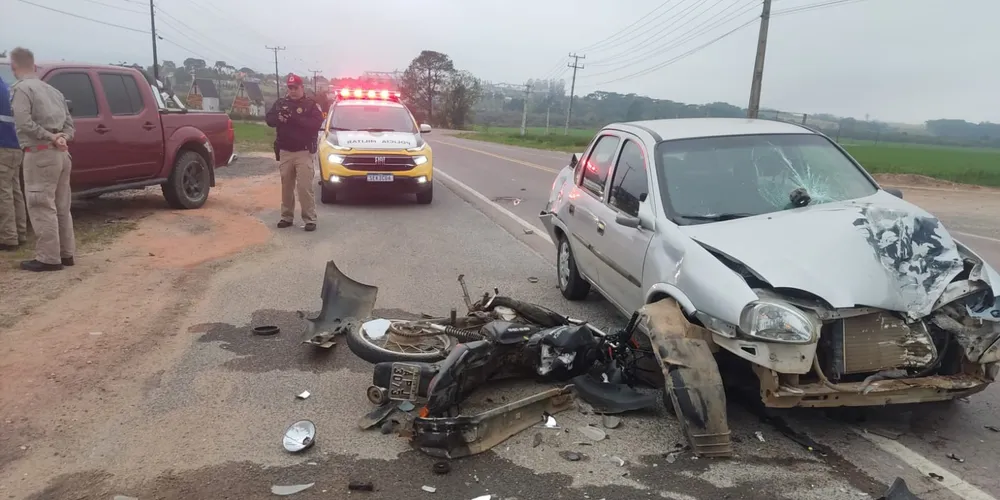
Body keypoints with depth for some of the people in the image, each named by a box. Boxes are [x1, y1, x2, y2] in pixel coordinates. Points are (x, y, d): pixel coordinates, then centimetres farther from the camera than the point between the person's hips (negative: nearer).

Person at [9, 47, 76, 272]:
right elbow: (69, 123, 16)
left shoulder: (21, 88, -6)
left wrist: (50, 137, -13)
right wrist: (61, 138, -1)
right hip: (61, 153, 8)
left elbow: (24, 123, -19)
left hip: (40, 154, -8)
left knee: (42, 208, -6)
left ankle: (48, 258, -5)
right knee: (61, 207, 12)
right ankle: (66, 253, 16)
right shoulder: (52, 90, 20)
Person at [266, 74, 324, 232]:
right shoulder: (280, 103, 10)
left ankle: (310, 219, -6)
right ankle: (287, 217, 19)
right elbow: (269, 119, 4)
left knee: (305, 186, -10)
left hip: (303, 152, -4)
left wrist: (295, 118, -25)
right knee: (286, 186, 10)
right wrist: (278, 118, -19)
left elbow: (317, 123, -15)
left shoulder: (311, 104, -1)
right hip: (284, 152, 4)